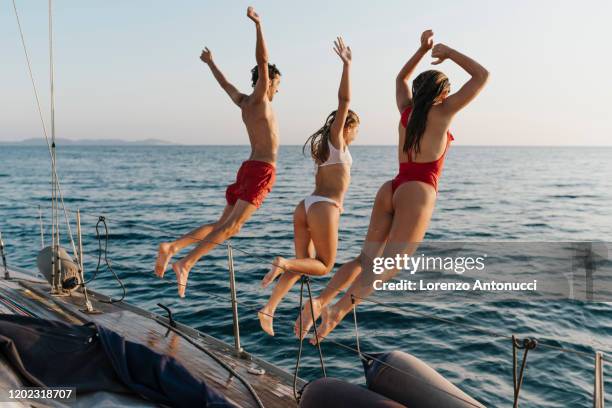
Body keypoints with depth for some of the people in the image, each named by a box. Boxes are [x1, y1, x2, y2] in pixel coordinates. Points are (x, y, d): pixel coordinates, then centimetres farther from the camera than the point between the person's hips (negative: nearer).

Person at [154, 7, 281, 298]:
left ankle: (172, 247, -3)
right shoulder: (258, 98, -3)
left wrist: (210, 63, 52)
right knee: (232, 225, -15)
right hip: (261, 171, -8)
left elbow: (225, 84, 35)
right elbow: (262, 61, -15)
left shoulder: (243, 102, 18)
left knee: (222, 223, 7)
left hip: (249, 169, 8)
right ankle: (186, 264, -24)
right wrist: (258, 25, -18)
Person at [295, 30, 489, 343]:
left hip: (392, 188, 7)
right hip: (418, 192, -6)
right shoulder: (443, 111, 1)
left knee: (366, 259, 7)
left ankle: (320, 300, -7)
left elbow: (401, 78, 35)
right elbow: (482, 76, 6)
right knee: (388, 265, -10)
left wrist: (423, 49, 30)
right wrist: (447, 52, 13)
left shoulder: (407, 109, 15)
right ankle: (338, 309, -25)